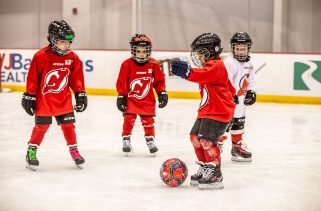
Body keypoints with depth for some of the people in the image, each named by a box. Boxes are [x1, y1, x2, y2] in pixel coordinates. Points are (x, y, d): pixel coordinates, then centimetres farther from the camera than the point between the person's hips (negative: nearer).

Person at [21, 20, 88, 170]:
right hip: (44, 99, -4)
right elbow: (32, 78, -10)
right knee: (41, 126, -2)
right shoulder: (41, 56, -15)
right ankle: (31, 152, 11)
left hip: (64, 99, 4)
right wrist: (29, 96, -8)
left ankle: (74, 151, 19)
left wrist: (80, 94, 5)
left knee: (68, 125, 4)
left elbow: (76, 78, 8)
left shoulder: (73, 58, -1)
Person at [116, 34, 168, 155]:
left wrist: (162, 93, 1)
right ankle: (126, 140, 3)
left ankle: (150, 140, 18)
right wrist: (121, 96, -7)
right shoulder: (127, 64, -10)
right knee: (129, 119, -10)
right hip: (130, 98, -2)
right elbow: (121, 82, -5)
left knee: (148, 120, 2)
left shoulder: (153, 64, -3)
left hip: (147, 100, 2)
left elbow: (159, 80, 7)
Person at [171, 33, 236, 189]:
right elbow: (230, 89, 30)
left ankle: (215, 175, -14)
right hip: (206, 111, 11)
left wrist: (188, 72, -50)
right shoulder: (210, 66, 22)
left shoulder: (216, 66, -12)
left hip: (219, 112, -11)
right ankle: (204, 169, 24)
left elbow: (203, 75, -36)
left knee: (206, 140, -18)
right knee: (195, 137, 12)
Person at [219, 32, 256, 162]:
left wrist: (250, 92, 10)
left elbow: (249, 79, 22)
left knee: (239, 121, 15)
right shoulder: (229, 62, -19)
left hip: (239, 98, 9)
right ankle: (217, 145, -5)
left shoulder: (248, 63, 10)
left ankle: (237, 146, 26)